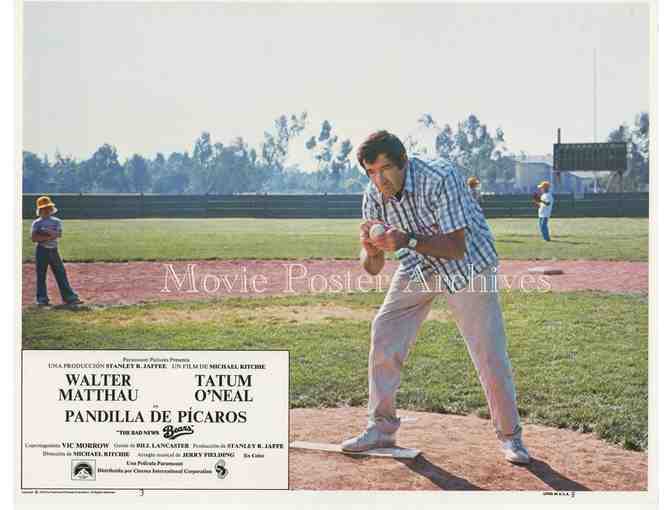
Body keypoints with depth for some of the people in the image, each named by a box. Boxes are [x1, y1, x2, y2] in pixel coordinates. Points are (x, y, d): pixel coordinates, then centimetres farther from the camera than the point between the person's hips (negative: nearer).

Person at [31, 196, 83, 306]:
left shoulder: (57, 221, 9)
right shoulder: (36, 223, 1)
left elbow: (58, 234, -8)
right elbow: (34, 238, -12)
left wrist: (45, 232, -17)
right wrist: (49, 236, -15)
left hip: (54, 250, 3)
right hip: (42, 250, -2)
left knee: (61, 274, 2)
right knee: (41, 275, 1)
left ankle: (70, 297, 2)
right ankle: (42, 299, 9)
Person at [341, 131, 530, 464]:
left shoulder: (440, 178, -30)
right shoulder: (374, 195, -13)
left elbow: (457, 248, -32)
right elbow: (373, 269, -10)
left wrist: (408, 240, -44)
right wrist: (370, 250, -33)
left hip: (468, 264, -5)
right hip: (418, 268, 5)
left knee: (489, 351, -8)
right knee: (384, 333, -5)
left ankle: (510, 435, 12)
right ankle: (381, 428, 9)